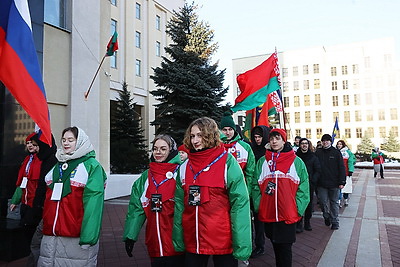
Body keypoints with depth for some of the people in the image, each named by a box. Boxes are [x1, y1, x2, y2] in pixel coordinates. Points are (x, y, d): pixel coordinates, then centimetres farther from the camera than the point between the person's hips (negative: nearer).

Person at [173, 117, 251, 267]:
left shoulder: (227, 162, -8)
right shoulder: (185, 167, 3)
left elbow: (240, 202, -12)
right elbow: (179, 205, 6)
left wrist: (241, 244, -15)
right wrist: (178, 240, 5)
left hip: (223, 242, -3)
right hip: (192, 242, 4)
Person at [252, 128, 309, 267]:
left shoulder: (296, 162, 0)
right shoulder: (262, 162, 6)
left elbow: (303, 187, -2)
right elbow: (256, 187, 5)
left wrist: (298, 209, -7)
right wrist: (258, 207, -2)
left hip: (288, 215, -2)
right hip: (268, 214, 3)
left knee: (285, 248, 4)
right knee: (276, 246, 17)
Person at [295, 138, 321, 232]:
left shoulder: (313, 156, 6)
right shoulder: (296, 156, 2)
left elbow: (318, 171, 5)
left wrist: (312, 180, -7)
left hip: (310, 184, 2)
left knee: (309, 204, 9)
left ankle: (307, 222, 23)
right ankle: (299, 224, 2)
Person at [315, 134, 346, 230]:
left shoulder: (336, 152, 0)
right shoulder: (318, 152, 4)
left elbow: (341, 167, -2)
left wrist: (342, 182, -7)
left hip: (334, 183, -1)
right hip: (321, 183, 1)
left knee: (334, 202, 8)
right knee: (323, 202, 5)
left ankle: (335, 222, 18)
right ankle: (326, 217, 30)